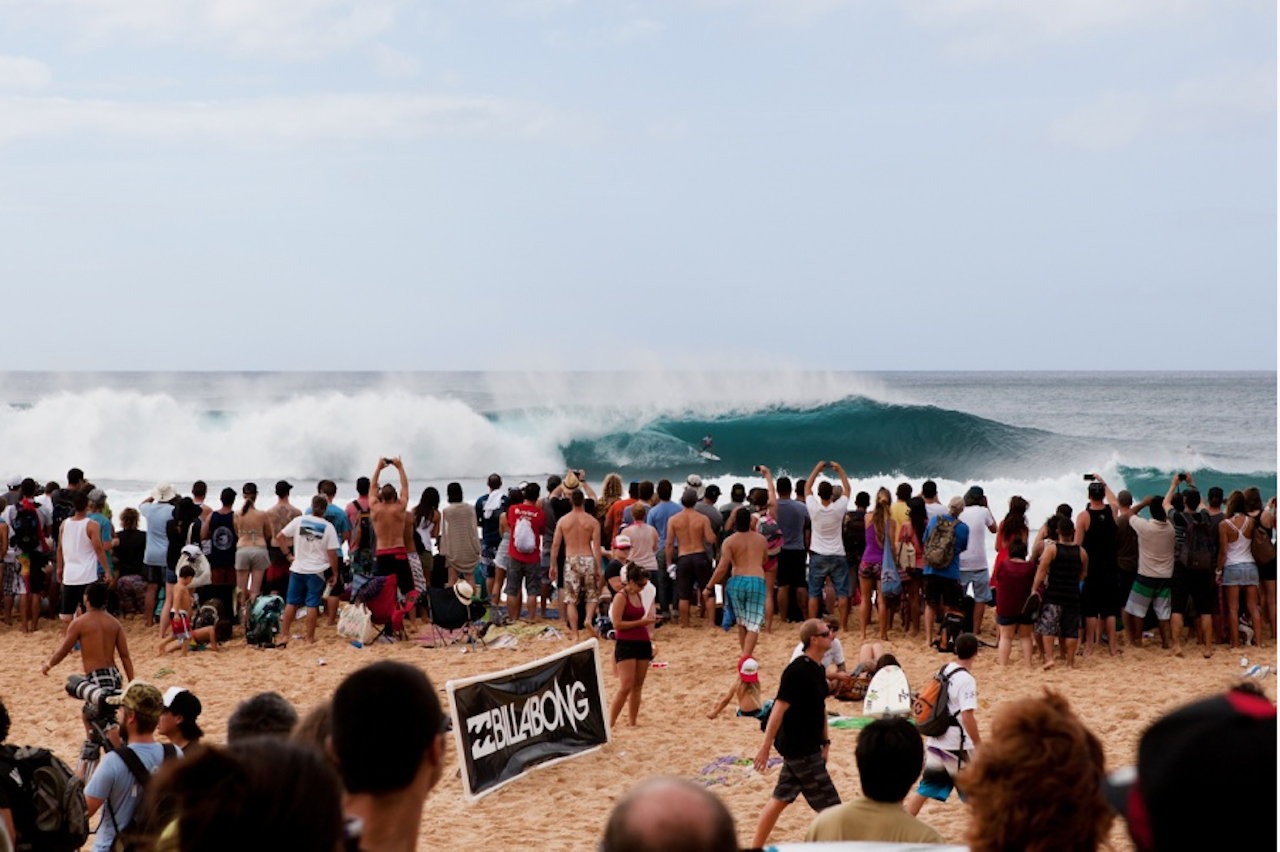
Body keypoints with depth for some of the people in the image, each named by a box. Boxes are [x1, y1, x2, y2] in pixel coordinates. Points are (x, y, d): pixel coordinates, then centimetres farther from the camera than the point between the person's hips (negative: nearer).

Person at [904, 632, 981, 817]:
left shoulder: (945, 670, 7)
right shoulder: (966, 680, -18)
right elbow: (967, 717, -23)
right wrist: (979, 744, -17)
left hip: (936, 741, 7)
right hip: (956, 745, -7)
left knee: (924, 789, 10)